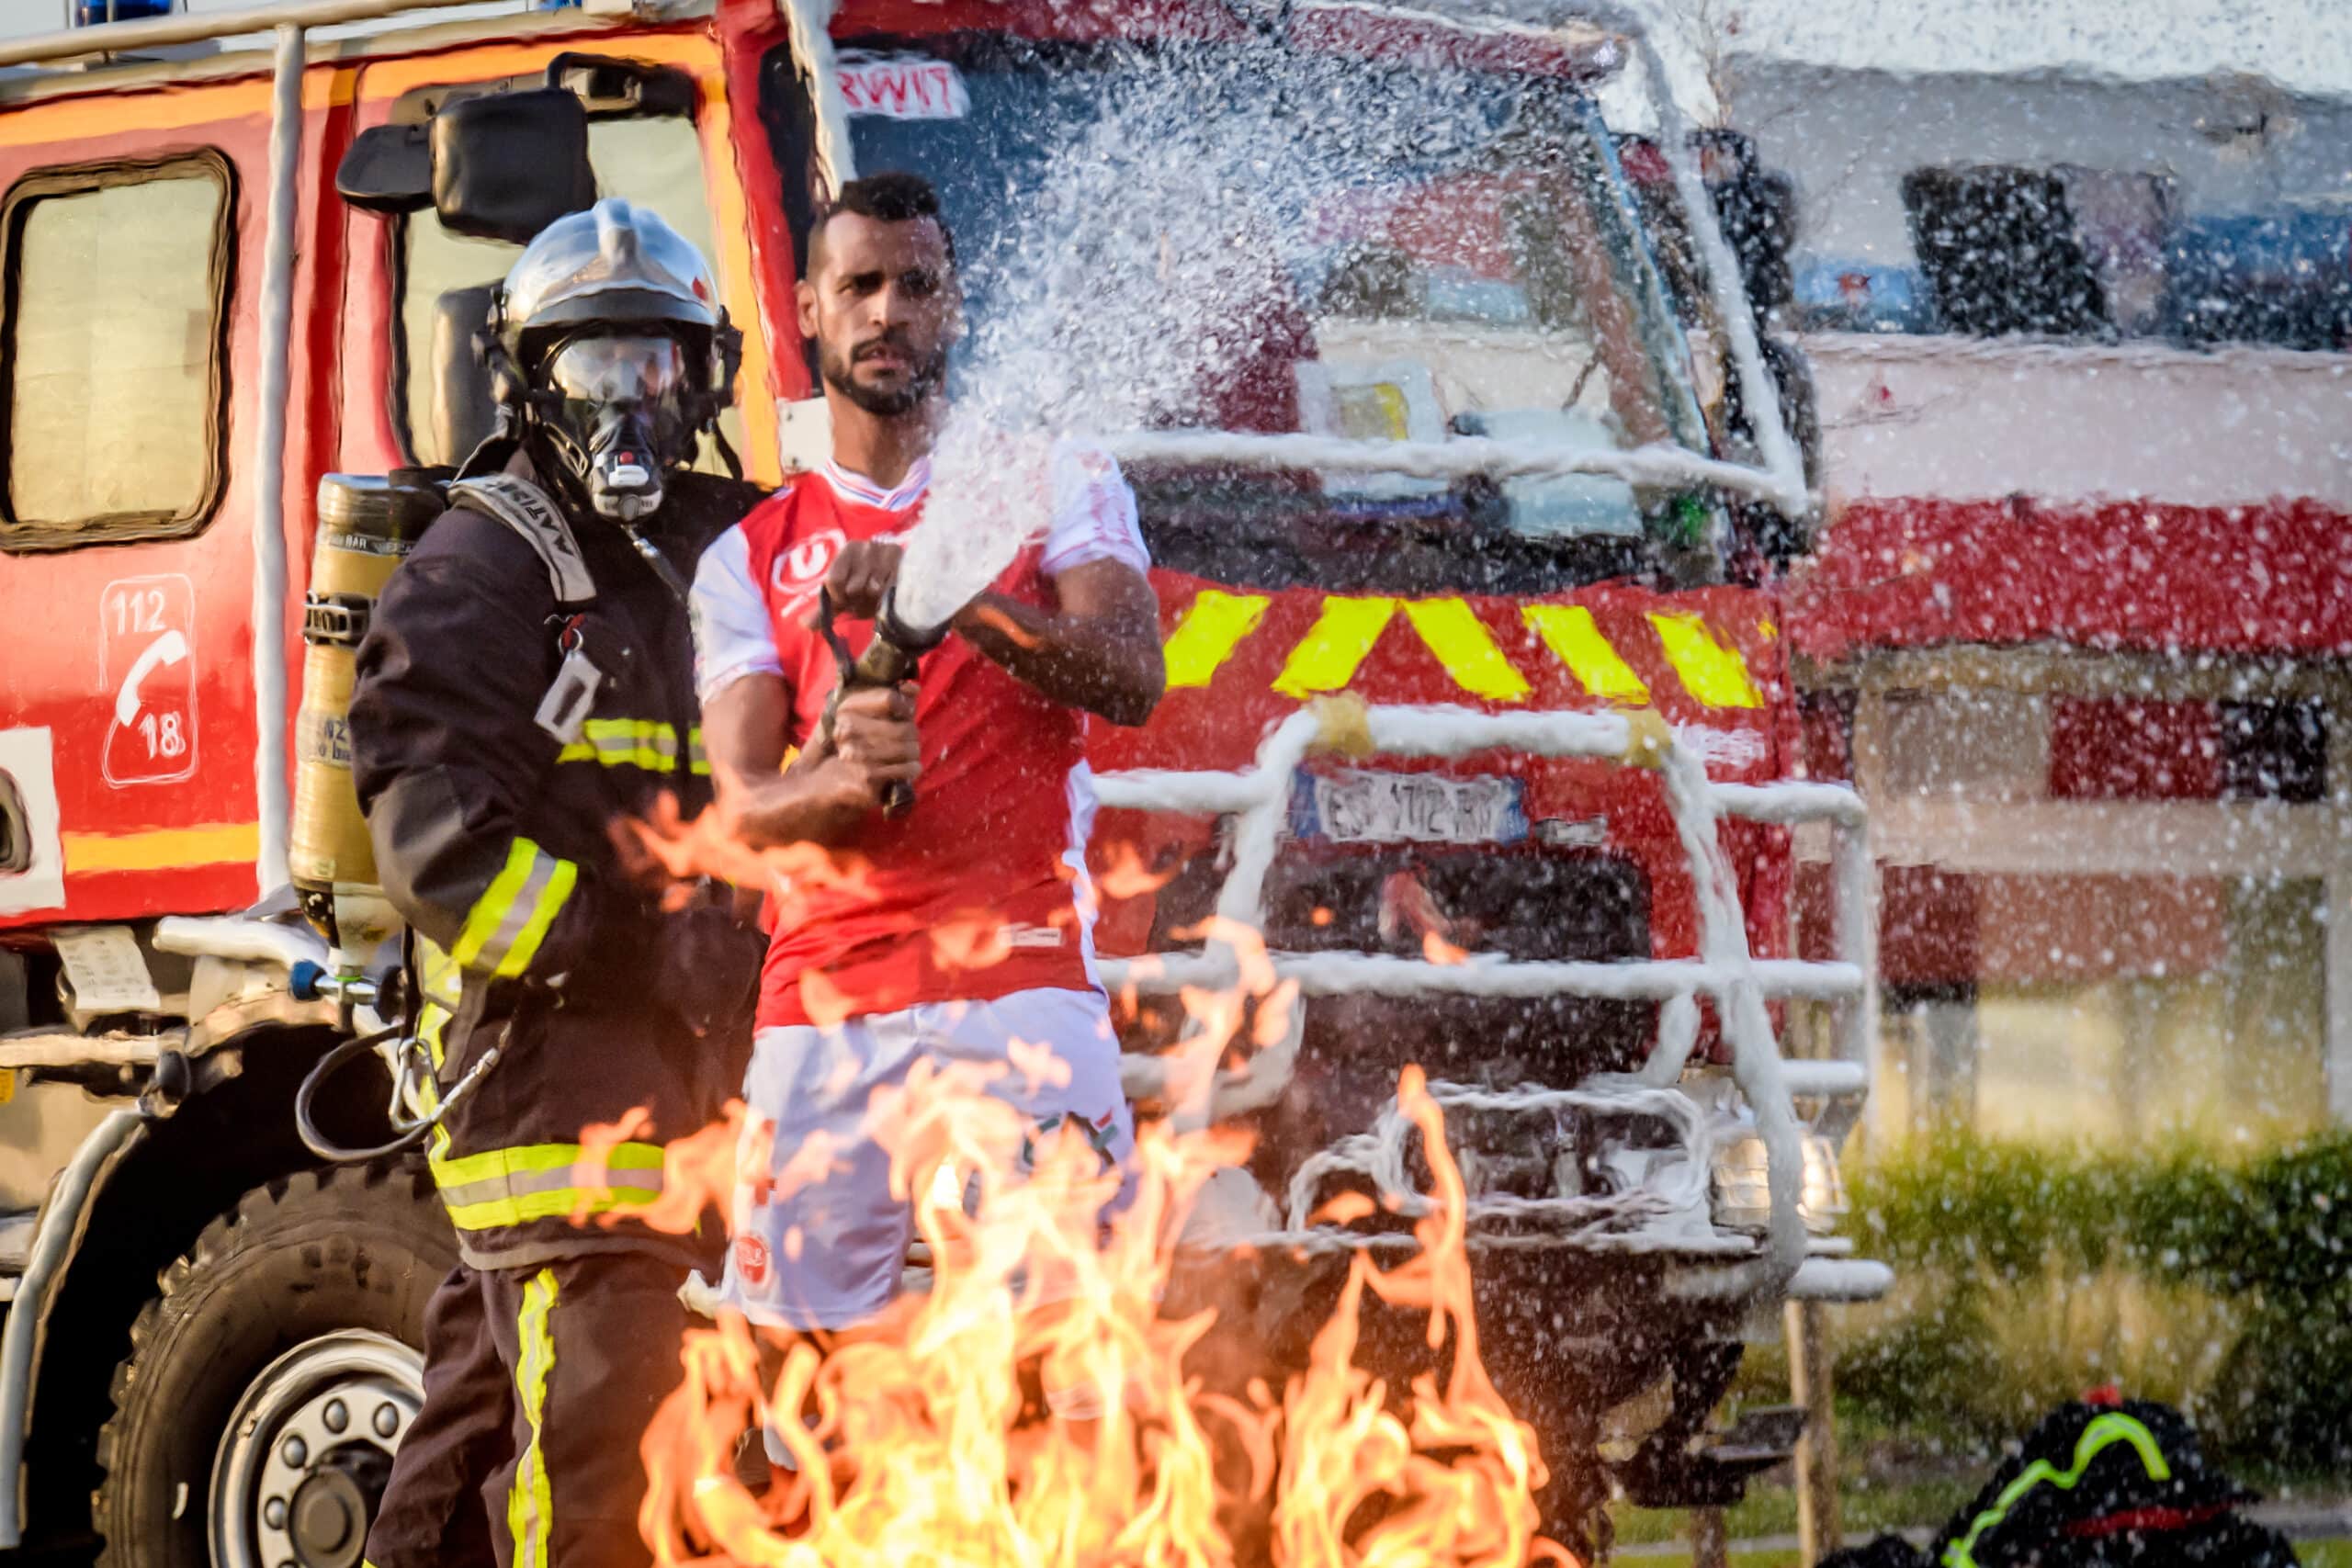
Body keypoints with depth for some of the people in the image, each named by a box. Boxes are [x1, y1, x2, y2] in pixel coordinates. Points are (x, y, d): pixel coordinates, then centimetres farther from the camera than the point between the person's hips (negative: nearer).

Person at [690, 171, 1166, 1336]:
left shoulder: (1052, 484, 13)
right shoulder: (750, 555, 18)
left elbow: (1129, 675, -5)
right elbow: (745, 804, 6)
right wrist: (845, 777, -18)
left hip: (1020, 974, -3)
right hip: (823, 1001, 3)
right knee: (798, 1342, -2)